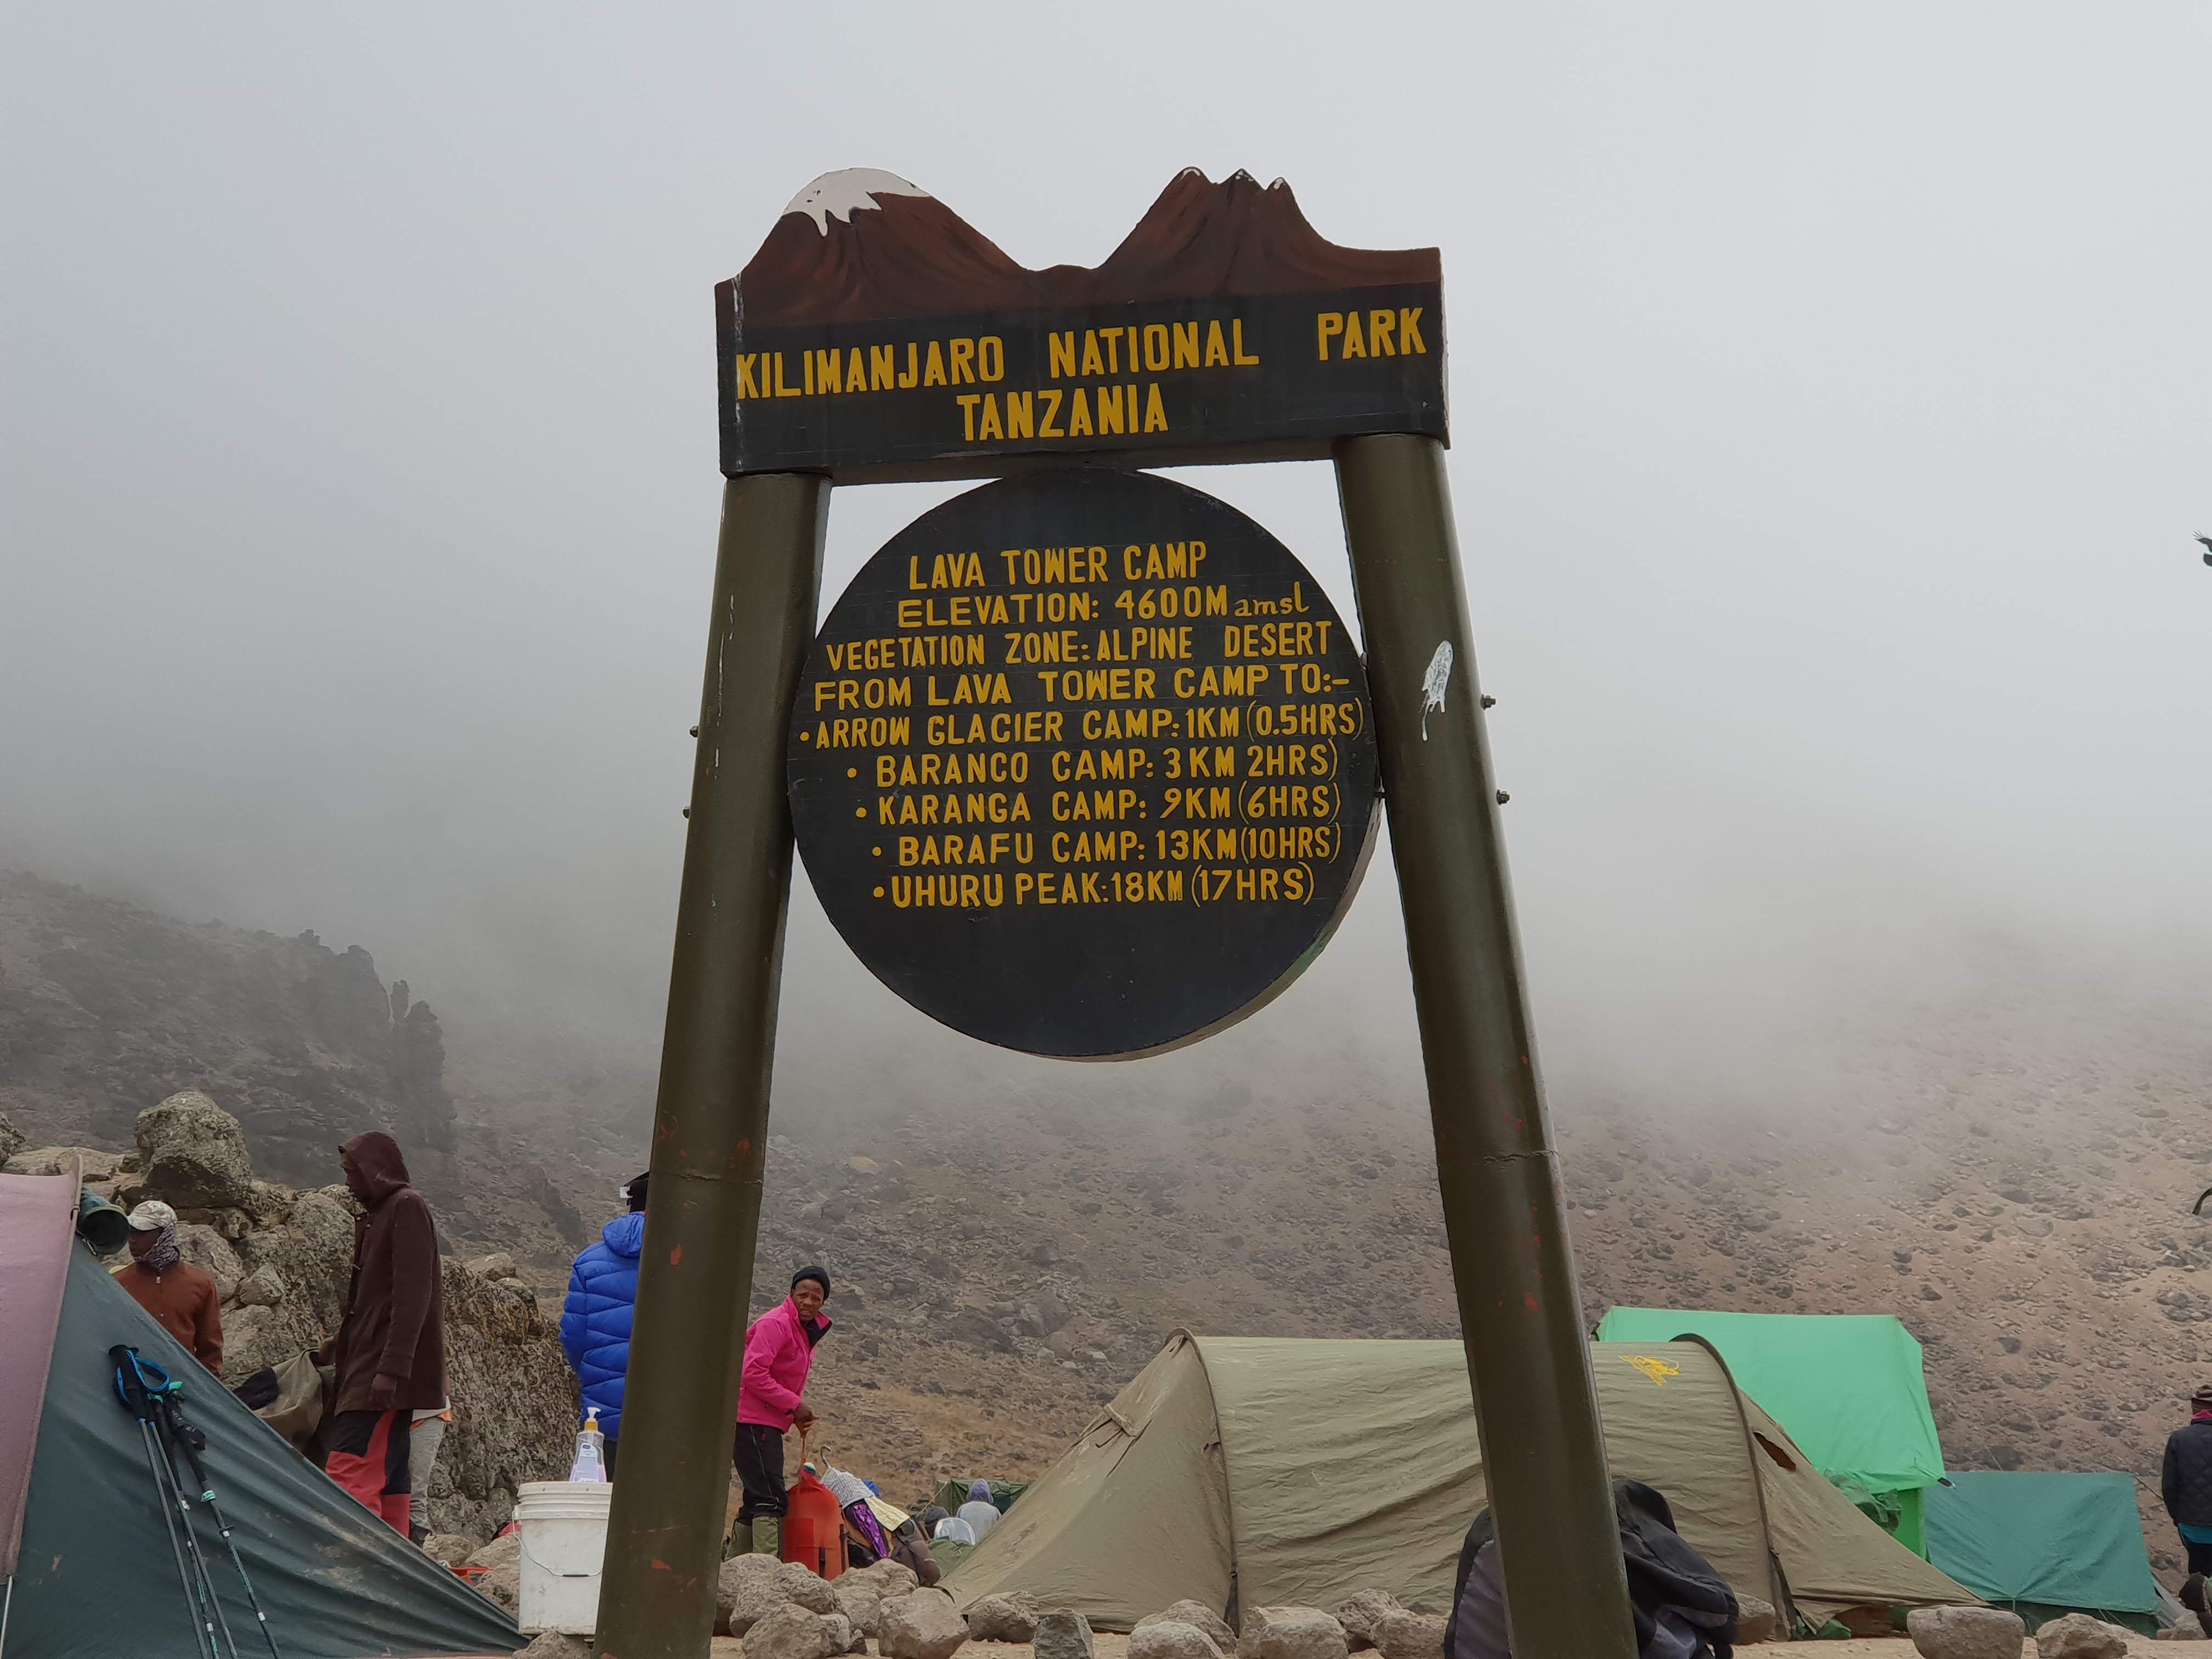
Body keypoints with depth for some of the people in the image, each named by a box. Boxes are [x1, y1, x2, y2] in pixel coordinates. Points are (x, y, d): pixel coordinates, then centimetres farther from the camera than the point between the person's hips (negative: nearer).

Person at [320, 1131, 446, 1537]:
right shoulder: (377, 1215, 20)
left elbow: (412, 1295, -18)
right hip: (368, 1369, 10)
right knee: (387, 1478, 10)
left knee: (348, 1473, -16)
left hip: (388, 1378, -10)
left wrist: (391, 1369, -22)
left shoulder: (407, 1207, -9)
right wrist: (338, 1348, 31)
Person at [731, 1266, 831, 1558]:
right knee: (771, 1501, -13)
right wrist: (794, 1405, -18)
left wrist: (799, 1411, 4)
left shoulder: (807, 1330, 17)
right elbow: (753, 1373, -22)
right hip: (754, 1422, -10)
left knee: (757, 1501, 14)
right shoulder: (775, 1323, -14)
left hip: (768, 1423, 10)